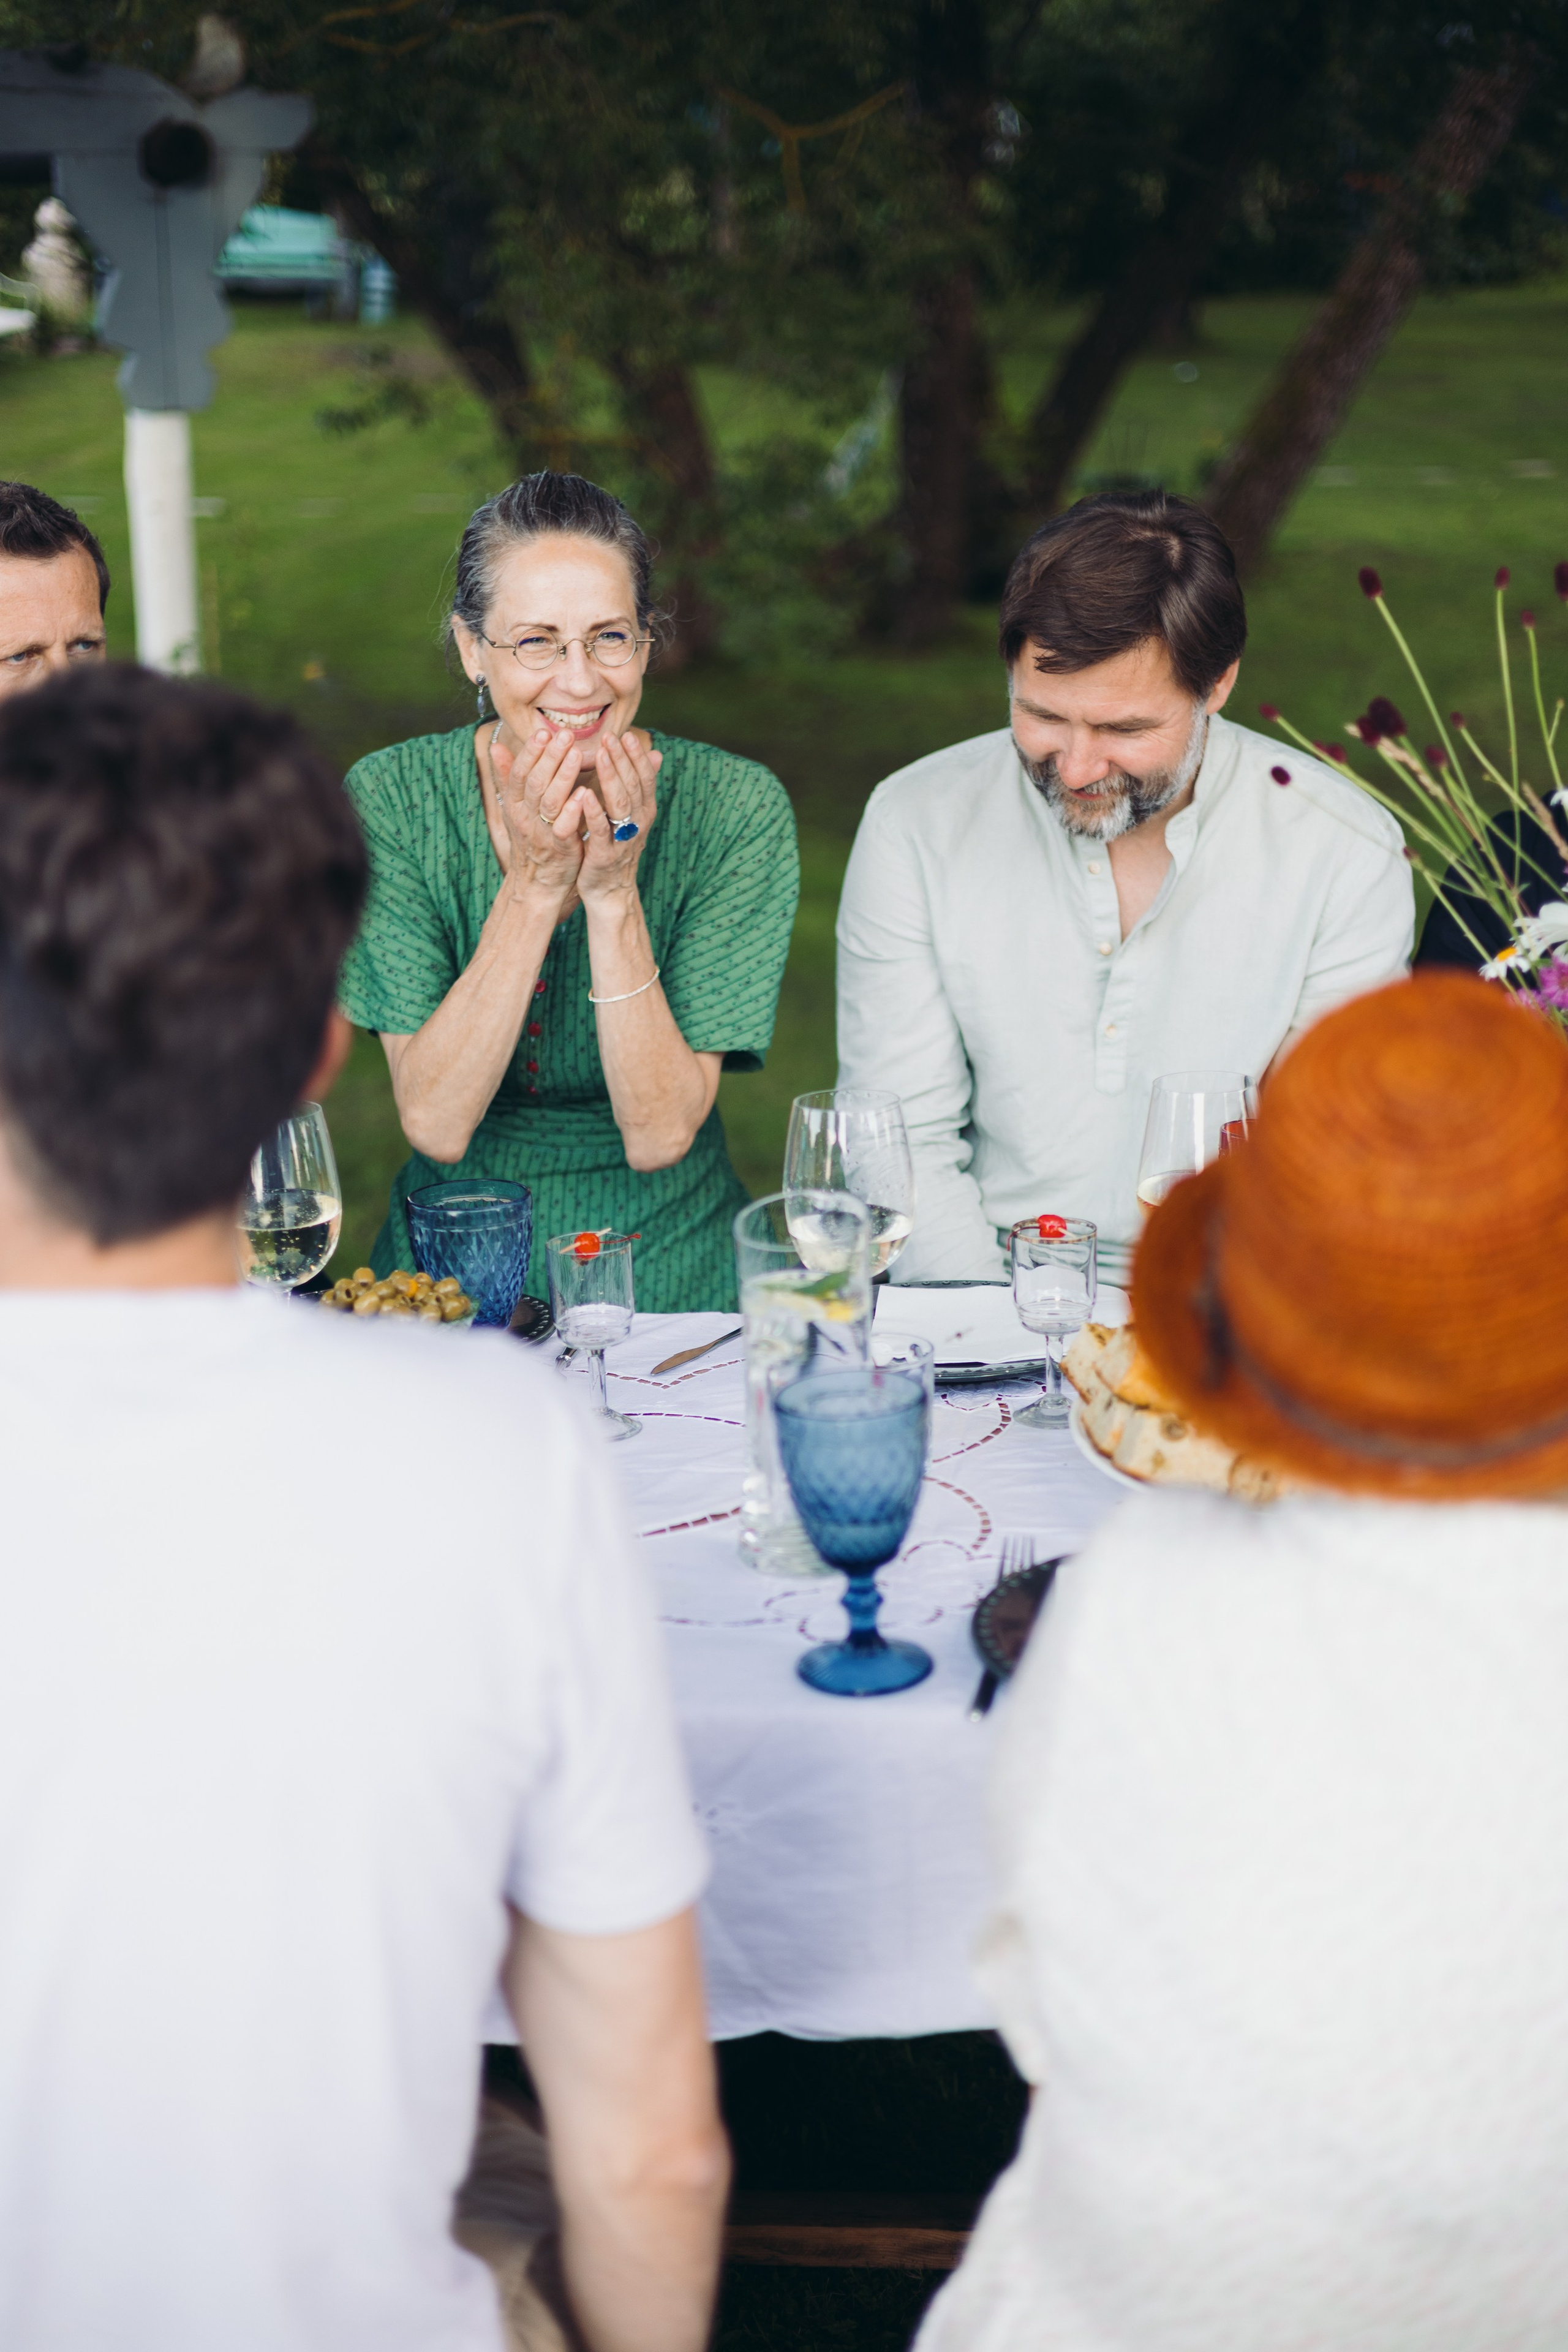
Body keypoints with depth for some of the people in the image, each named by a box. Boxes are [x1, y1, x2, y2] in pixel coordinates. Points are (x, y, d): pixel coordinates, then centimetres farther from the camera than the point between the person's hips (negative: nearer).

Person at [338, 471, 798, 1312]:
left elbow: (659, 1136, -12)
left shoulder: (734, 809, -9)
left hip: (670, 1268, -1)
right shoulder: (392, 800, -7)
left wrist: (612, 891, -21)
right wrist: (532, 886, -20)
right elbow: (435, 1125, -13)